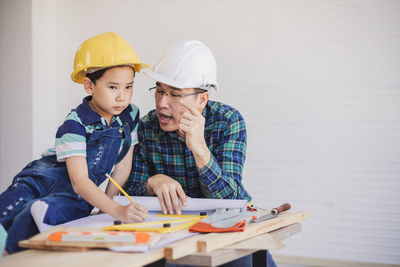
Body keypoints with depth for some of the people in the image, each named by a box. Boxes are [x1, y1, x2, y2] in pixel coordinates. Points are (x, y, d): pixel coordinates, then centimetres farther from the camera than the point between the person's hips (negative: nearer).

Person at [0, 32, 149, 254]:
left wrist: (106, 205, 0)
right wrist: (117, 211, -39)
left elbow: (123, 165, 6)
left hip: (76, 196, 2)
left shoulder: (130, 115, -2)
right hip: (41, 183, -2)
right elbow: (79, 181, -27)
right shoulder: (75, 125, -18)